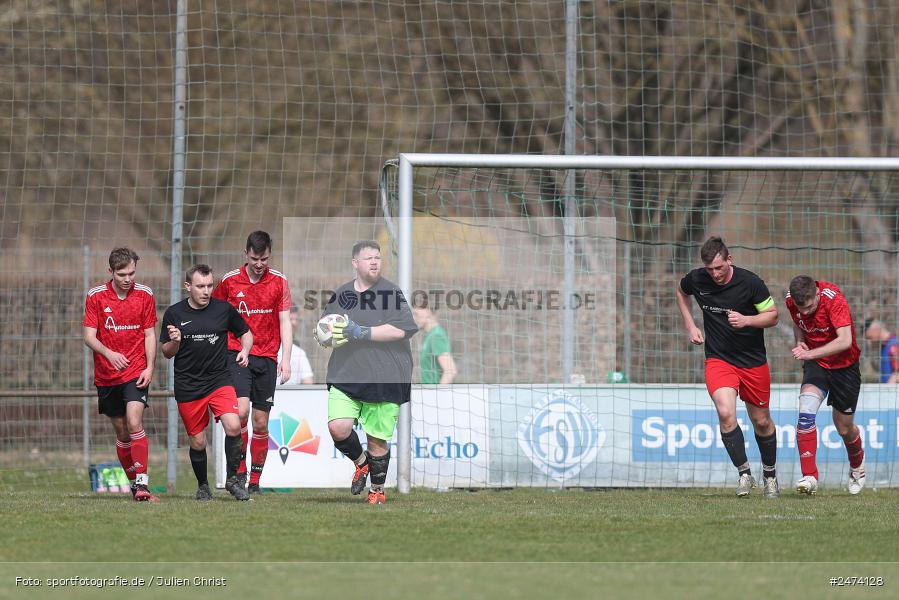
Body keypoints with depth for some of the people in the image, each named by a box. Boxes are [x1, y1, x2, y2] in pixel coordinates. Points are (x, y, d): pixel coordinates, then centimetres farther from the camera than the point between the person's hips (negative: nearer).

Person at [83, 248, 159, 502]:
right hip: (106, 375, 2)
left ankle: (142, 483, -22)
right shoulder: (95, 296, -3)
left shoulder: (144, 295, -1)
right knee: (122, 431, 7)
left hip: (136, 372, -2)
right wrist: (109, 353, -25)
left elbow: (150, 335, 5)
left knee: (134, 424, -19)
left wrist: (150, 367, -7)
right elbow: (89, 336, -7)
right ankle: (134, 482, 20)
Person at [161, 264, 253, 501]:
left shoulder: (224, 309, 1)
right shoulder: (174, 314, 0)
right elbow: (167, 353, 8)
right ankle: (202, 486, 28)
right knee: (197, 442, 4)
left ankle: (232, 479, -3)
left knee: (233, 426, -21)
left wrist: (244, 352, -4)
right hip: (188, 386, 0)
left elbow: (246, 332, 16)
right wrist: (174, 341, -14)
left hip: (219, 380, 0)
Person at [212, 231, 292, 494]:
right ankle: (240, 470, -8)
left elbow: (285, 322, 2)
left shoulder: (279, 282, 2)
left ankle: (255, 480, 12)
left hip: (267, 359, 1)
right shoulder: (229, 280, 1)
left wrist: (286, 359, -8)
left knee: (261, 423, 3)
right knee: (241, 410, -21)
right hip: (236, 354, -1)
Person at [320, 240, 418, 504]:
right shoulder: (340, 295, 11)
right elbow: (323, 331, 22)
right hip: (345, 377, 3)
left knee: (378, 440, 2)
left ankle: (377, 490, 23)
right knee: (338, 428, -15)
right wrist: (331, 337, -3)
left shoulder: (391, 292, -2)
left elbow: (402, 329, -14)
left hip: (385, 379, -3)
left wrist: (360, 333, -18)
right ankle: (361, 461, 16)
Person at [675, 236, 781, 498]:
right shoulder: (697, 280, -8)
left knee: (761, 421, 10)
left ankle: (770, 475, 32)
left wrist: (746, 320, -24)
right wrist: (690, 326, 8)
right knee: (725, 413, -22)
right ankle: (744, 474, -10)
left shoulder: (750, 282, -15)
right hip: (718, 359, 1)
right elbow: (681, 292, 17)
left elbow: (772, 316, -6)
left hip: (753, 361, -1)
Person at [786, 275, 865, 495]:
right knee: (806, 412, -24)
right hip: (816, 364, 3)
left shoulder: (834, 299, -28)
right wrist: (800, 342, -9)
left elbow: (845, 341, -35)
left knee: (844, 428, 8)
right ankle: (809, 476, -26)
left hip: (844, 365, -3)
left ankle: (857, 464, 43)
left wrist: (810, 353, -42)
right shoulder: (792, 301, -12)